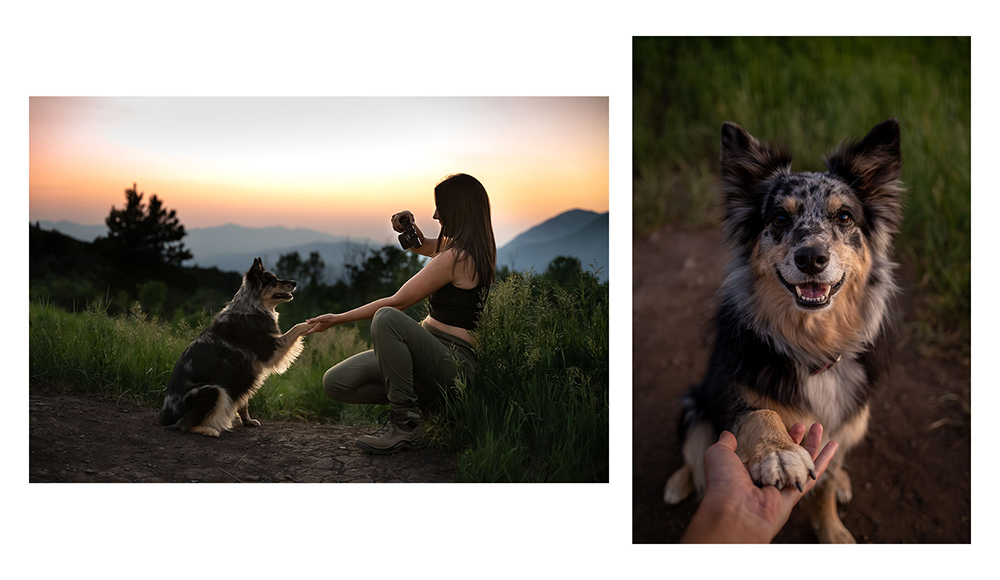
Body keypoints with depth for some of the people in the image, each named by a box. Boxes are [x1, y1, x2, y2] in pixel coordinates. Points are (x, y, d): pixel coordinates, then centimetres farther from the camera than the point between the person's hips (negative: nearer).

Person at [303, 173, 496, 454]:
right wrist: (410, 230, 8)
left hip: (453, 362, -9)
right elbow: (422, 247, 32)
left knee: (387, 317, -38)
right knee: (335, 382, -5)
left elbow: (398, 302, -14)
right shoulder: (477, 247, 12)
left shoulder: (455, 257, -17)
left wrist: (337, 319, -6)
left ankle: (407, 424, -26)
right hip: (433, 351, 9)